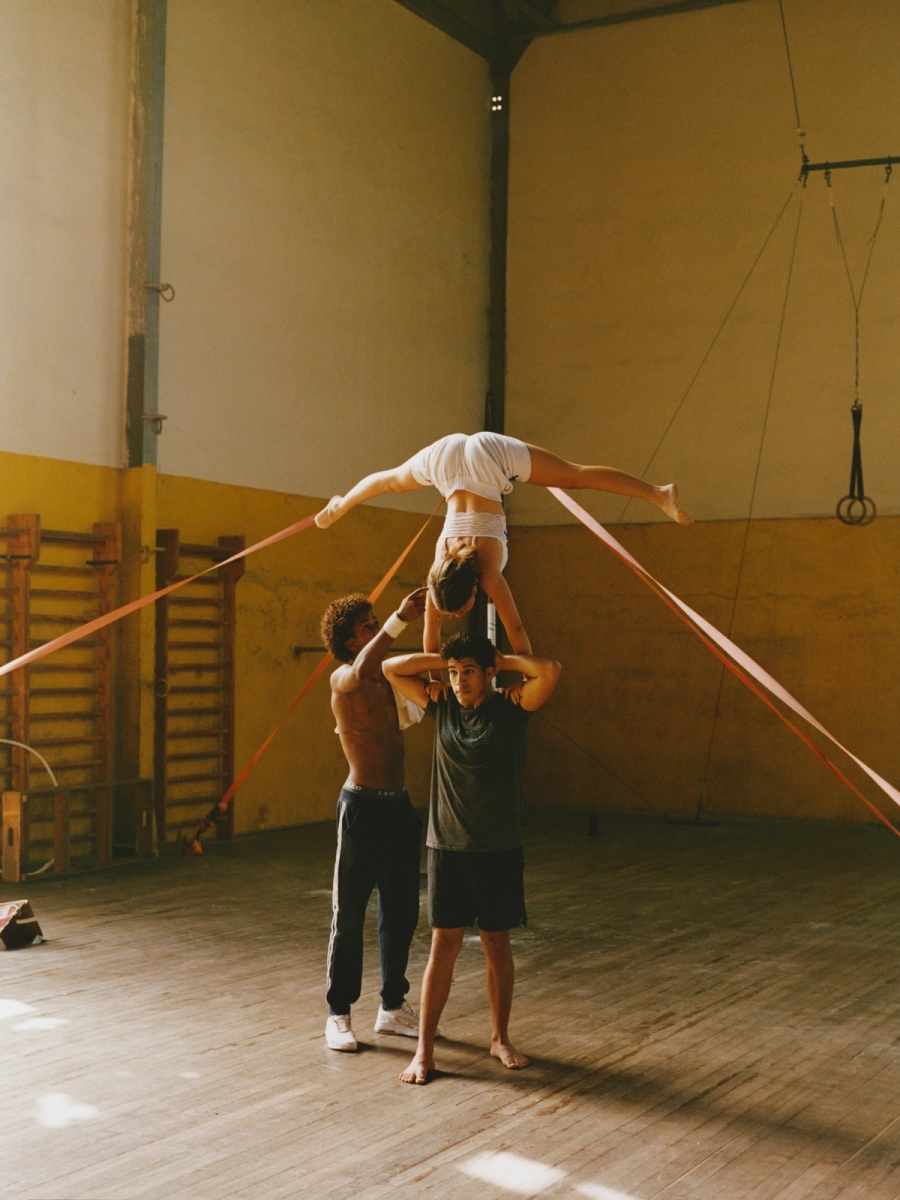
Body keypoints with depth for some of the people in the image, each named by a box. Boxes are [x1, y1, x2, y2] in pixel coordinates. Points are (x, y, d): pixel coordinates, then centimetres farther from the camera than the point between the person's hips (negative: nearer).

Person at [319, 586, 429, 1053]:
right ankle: (338, 1013, 13)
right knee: (349, 914, 2)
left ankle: (393, 1006, 26)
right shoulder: (343, 679, -12)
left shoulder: (389, 678, 14)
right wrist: (400, 619, -43)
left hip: (398, 804, 8)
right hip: (362, 805, -8)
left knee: (401, 912, 14)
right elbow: (363, 669, -34)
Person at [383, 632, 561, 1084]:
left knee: (497, 945, 9)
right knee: (443, 945, 0)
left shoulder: (511, 708, -5)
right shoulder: (442, 706, 3)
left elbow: (550, 670, -22)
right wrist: (444, 659, 1)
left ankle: (500, 1038, 26)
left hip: (499, 850, -1)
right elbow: (391, 669, 6)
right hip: (446, 847, 1)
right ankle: (424, 1050, 4)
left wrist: (504, 660, -8)